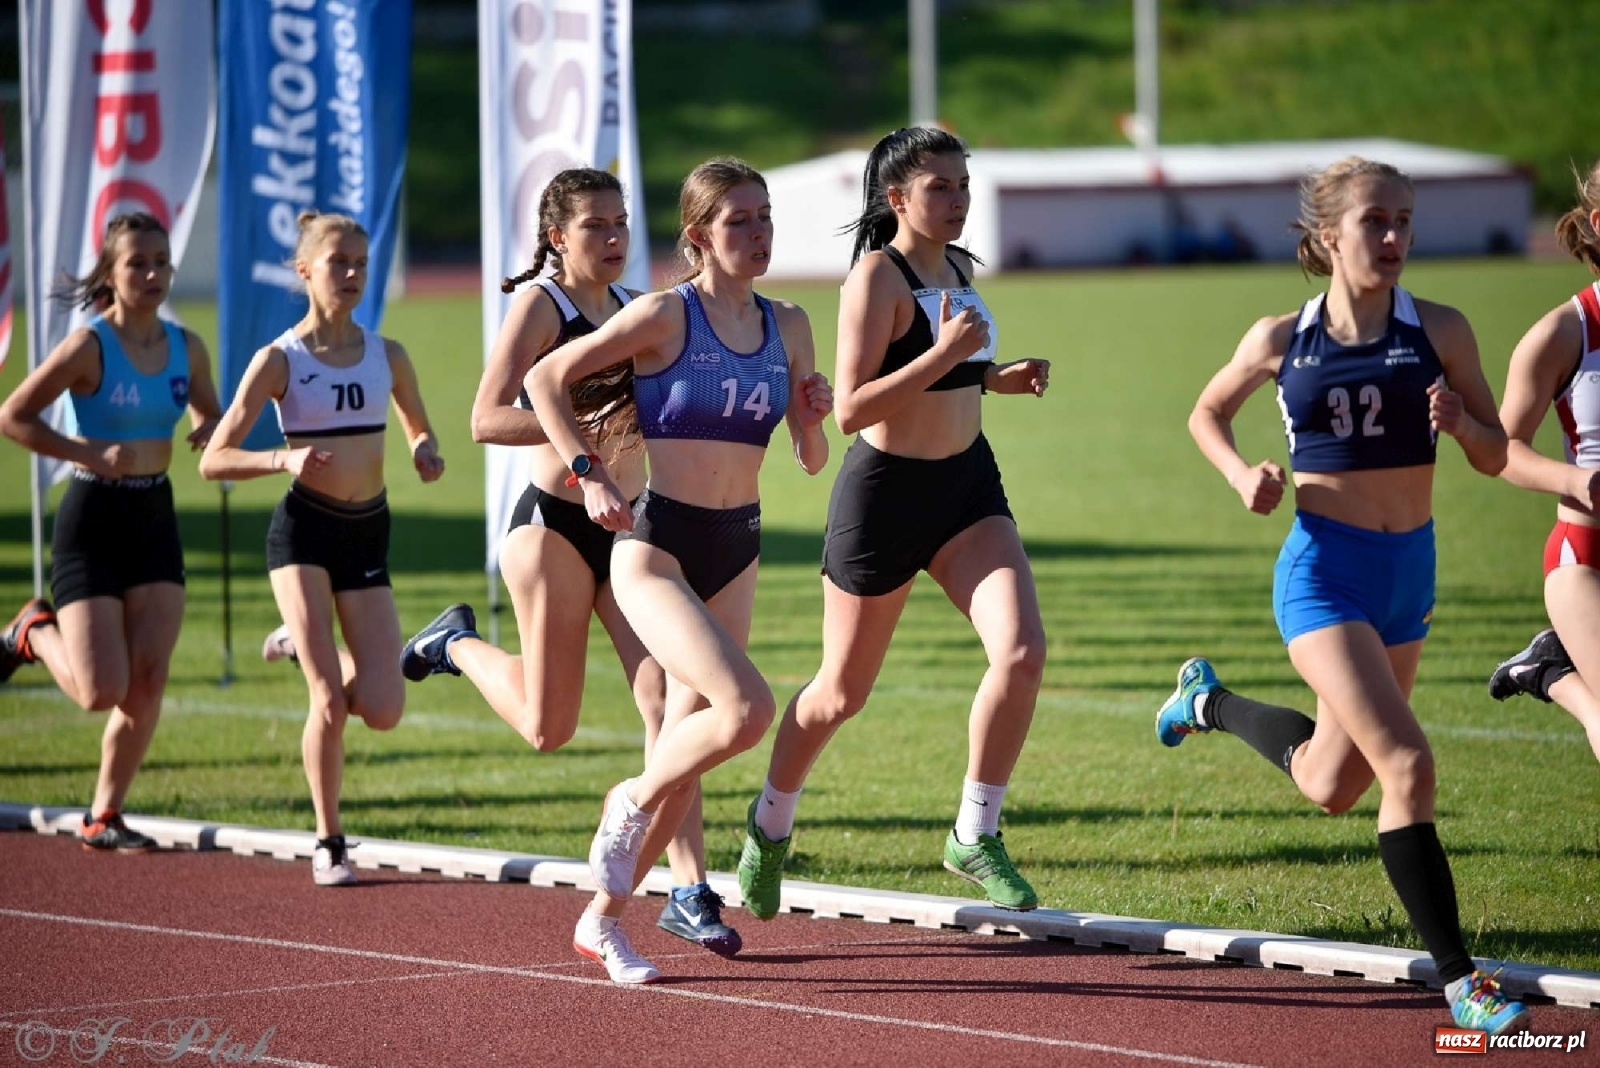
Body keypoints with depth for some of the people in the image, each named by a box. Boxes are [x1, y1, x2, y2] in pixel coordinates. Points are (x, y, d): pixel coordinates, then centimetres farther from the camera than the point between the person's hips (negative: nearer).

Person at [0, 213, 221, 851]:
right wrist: (89, 454, -20)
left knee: (147, 687, -2)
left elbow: (209, 414, 21)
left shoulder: (187, 349, 4)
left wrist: (208, 432, -3)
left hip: (156, 518, 5)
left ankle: (105, 817, 12)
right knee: (102, 692, -9)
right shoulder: (89, 347, -13)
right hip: (92, 519, -5)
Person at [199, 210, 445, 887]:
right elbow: (214, 460, -7)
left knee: (383, 711, -5)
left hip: (369, 534, 4)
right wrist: (285, 459, -24)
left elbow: (418, 428, 21)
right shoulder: (280, 361, -6)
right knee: (330, 702, -13)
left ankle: (313, 650, 28)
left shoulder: (386, 355, 5)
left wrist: (426, 454, -3)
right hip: (304, 531, -4)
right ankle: (329, 844, 6)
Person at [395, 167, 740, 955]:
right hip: (554, 525, -5)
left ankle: (689, 889, -6)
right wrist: (589, 423, -26)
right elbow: (487, 420, -19)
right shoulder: (539, 305, -9)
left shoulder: (634, 309, 11)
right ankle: (459, 644, 30)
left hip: (630, 527, 6)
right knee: (548, 727, 1)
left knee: (667, 700, -6)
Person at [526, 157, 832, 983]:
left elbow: (811, 461, 12)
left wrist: (815, 417, -8)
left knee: (686, 747, 8)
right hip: (657, 545, -6)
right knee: (746, 710, -25)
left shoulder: (787, 327, 7)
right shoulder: (666, 316, -10)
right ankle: (631, 804, 2)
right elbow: (546, 378, -5)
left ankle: (603, 917, 23)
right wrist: (591, 475, -11)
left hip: (737, 551, 6)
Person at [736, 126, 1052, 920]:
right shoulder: (876, 276, -15)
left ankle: (975, 837, -3)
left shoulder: (957, 269, 8)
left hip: (968, 483, 6)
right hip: (885, 490, -6)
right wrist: (946, 353, -27)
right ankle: (770, 826, 34)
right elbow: (851, 409, -22)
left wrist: (999, 378, 7)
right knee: (841, 693, 8)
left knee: (1022, 653, -16)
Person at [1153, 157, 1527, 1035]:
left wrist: (1461, 422, -18)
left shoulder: (1439, 333, -2)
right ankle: (1458, 978, -17)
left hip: (1408, 570, 4)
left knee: (1330, 787, 20)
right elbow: (1207, 413, 15)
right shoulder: (1282, 341, -3)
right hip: (1324, 571, -4)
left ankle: (1210, 701, 49)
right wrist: (1242, 475, -5)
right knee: (1407, 763, -21)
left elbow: (1495, 457, 4)